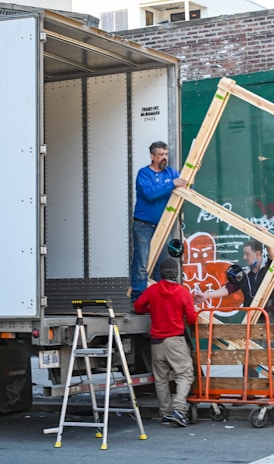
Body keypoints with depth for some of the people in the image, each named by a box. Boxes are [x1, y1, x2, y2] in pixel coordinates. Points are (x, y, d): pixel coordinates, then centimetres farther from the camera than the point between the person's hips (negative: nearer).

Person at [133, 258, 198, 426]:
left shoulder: (152, 290, -1)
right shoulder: (183, 292, -7)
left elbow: (138, 306, 6)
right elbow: (192, 318, -6)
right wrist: (194, 313, 17)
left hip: (157, 341, 3)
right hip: (176, 340, -3)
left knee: (161, 379, 12)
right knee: (185, 375, -1)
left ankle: (165, 413, 13)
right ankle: (179, 409, -17)